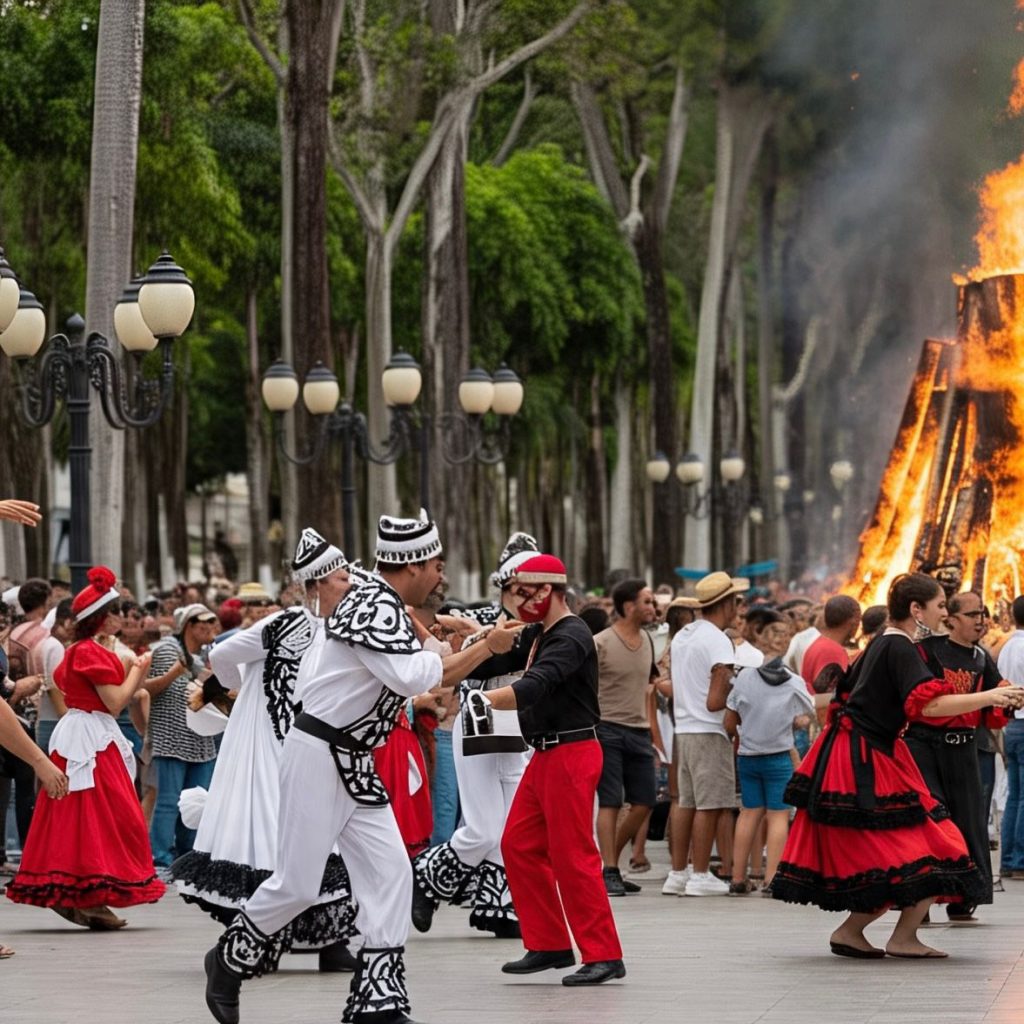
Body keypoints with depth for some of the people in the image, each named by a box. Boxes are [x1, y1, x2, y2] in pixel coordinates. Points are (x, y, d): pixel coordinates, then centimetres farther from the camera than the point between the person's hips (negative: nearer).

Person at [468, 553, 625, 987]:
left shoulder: (571, 638, -16)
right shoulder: (543, 636, 16)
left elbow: (534, 686, -30)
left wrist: (487, 698, -41)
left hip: (571, 755, -10)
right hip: (546, 755, 10)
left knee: (573, 857, -9)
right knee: (518, 845, 10)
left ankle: (604, 955, -5)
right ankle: (550, 945, 16)